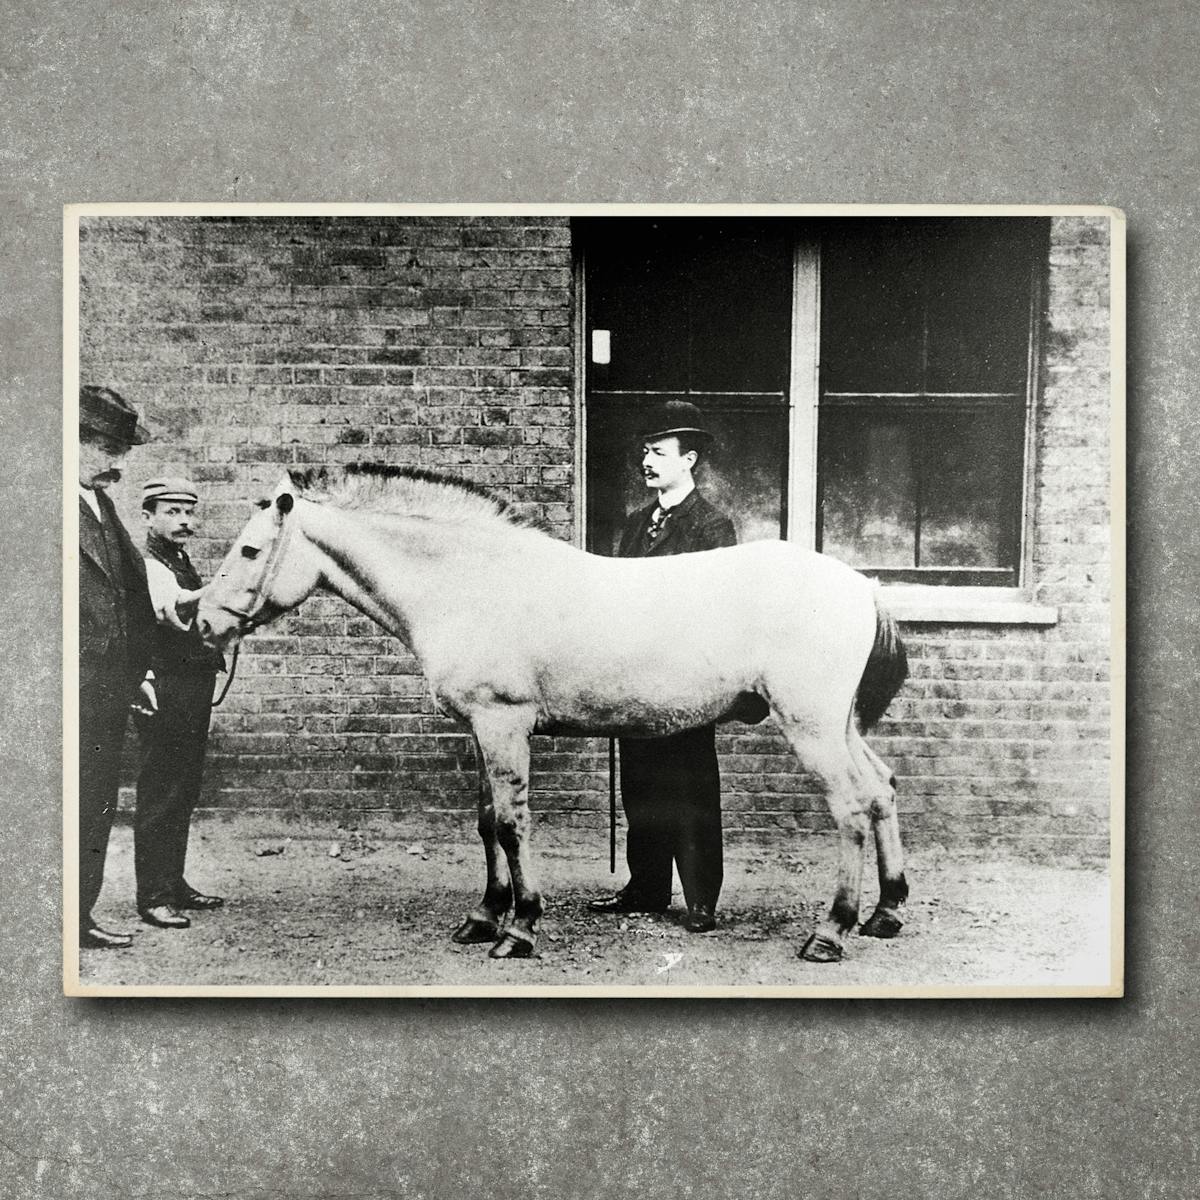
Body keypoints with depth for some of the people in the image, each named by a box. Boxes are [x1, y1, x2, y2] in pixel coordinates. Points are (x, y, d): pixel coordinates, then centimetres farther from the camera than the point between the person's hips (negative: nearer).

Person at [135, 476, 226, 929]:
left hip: (195, 692, 9)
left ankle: (174, 884, 23)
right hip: (166, 691, -9)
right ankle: (152, 896, -3)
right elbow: (174, 607, -32)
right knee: (159, 796, -6)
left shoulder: (184, 566, 19)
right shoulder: (148, 567, -10)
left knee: (184, 793, 14)